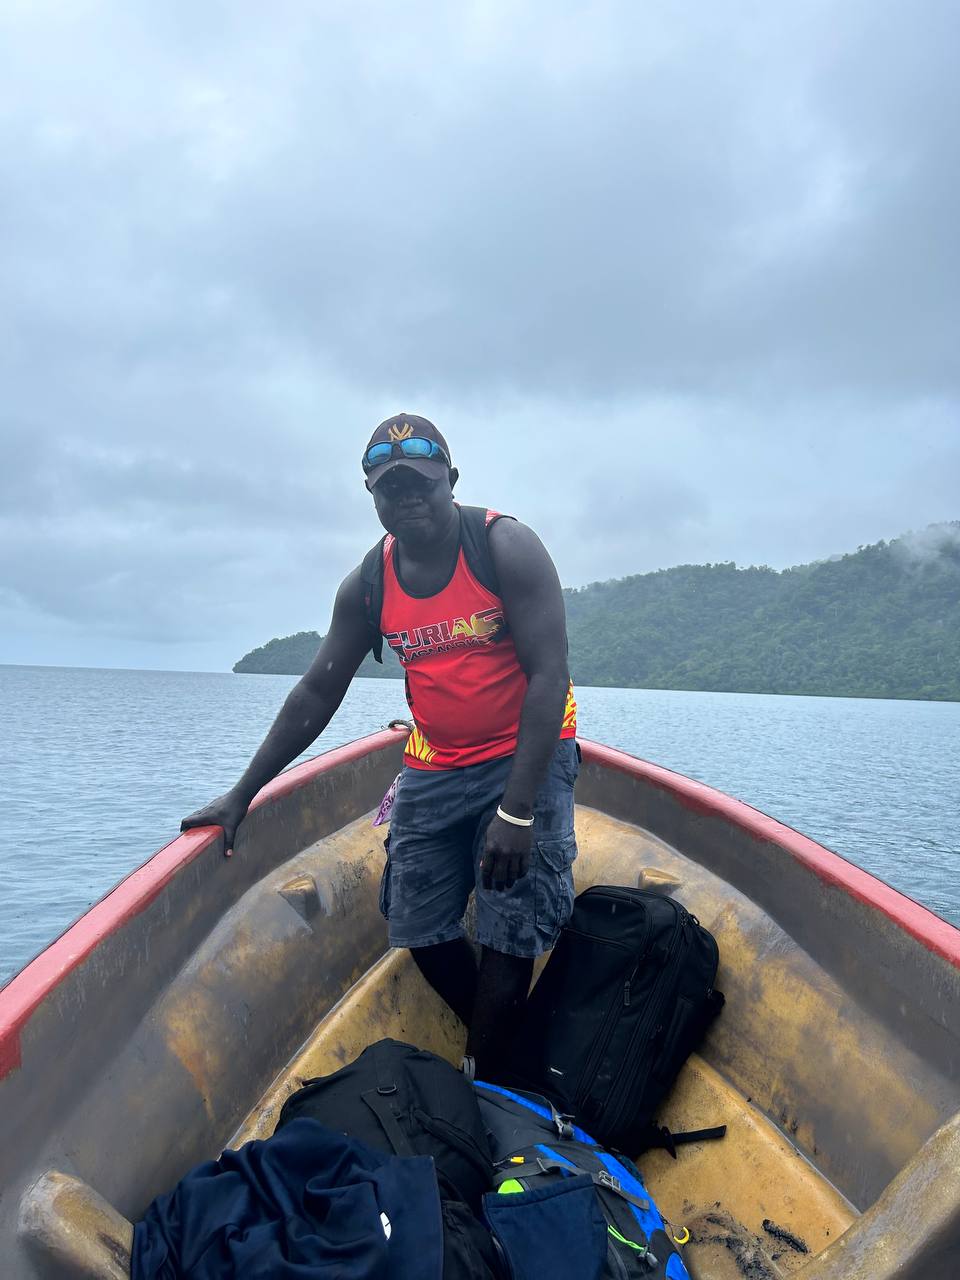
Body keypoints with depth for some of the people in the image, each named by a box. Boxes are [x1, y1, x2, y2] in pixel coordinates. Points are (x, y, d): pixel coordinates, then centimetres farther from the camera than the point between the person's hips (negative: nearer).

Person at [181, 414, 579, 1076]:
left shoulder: (507, 548, -16)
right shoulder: (368, 586, -2)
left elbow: (549, 677, -21)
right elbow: (317, 694, 5)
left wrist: (516, 811, -27)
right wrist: (240, 796, 6)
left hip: (526, 756, -4)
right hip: (433, 768, 5)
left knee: (509, 935, -5)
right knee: (421, 928, 6)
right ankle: (497, 1047, 30)